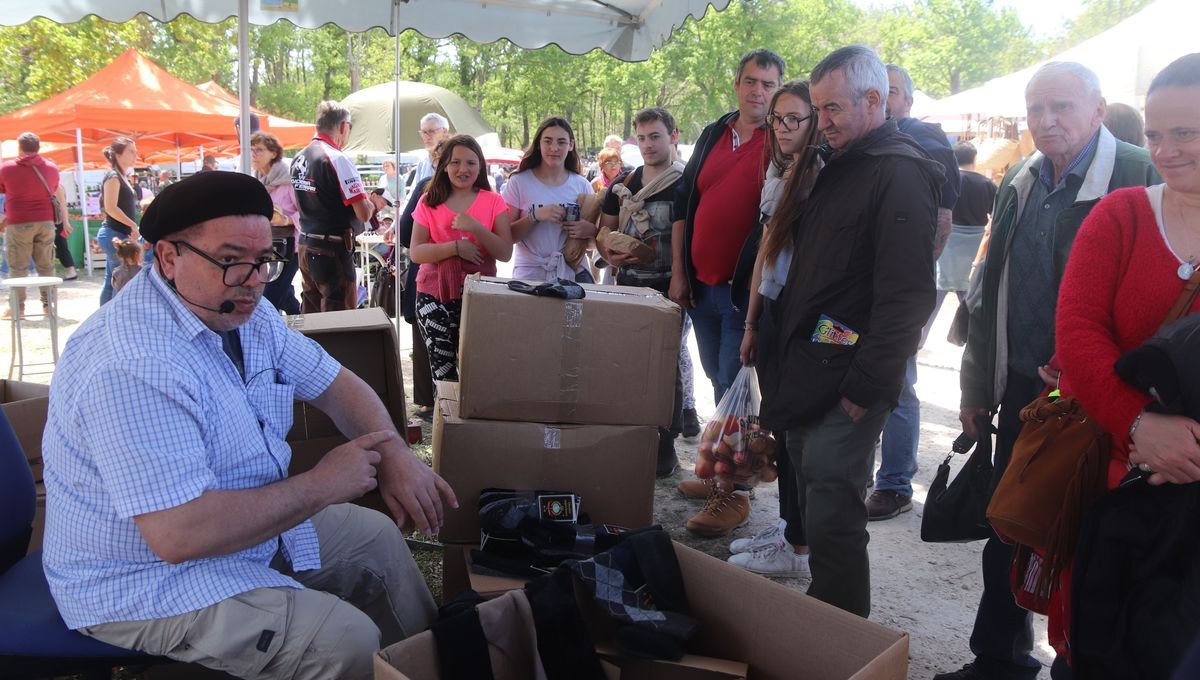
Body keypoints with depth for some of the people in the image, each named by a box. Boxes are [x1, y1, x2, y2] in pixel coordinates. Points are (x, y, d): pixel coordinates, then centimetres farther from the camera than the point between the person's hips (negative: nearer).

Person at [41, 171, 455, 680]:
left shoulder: (242, 310, -2)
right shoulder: (133, 366, -31)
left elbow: (333, 383, 8)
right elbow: (178, 535, -36)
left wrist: (393, 454, -11)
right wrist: (319, 486, -25)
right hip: (146, 581, -9)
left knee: (381, 537, 13)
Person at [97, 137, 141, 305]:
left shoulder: (122, 177, 17)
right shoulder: (113, 176, -11)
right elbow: (111, 208, -19)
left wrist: (132, 228, 11)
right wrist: (133, 225, -17)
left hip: (118, 234, 9)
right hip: (114, 234, -9)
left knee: (111, 281, 11)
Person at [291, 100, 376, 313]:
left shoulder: (299, 158, 8)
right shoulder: (338, 160, -15)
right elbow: (364, 214, -20)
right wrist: (371, 203, 3)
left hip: (305, 246, 8)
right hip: (333, 249, -8)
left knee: (310, 314, 16)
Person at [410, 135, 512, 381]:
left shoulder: (494, 202, 4)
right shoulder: (429, 202, 6)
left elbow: (505, 253, -2)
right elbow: (416, 252, -1)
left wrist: (476, 228, -15)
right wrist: (456, 247, -14)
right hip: (434, 296, 1)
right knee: (442, 371, -1)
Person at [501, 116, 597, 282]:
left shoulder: (581, 185, 4)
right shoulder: (519, 182, -2)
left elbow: (599, 229, 11)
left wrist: (590, 231, -10)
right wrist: (535, 216, -18)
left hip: (574, 274, 2)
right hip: (530, 276, -2)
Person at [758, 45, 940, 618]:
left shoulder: (900, 173, -12)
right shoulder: (840, 167, 19)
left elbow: (906, 295, -19)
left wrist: (866, 387, -18)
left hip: (845, 386, -9)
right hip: (804, 375, 9)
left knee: (832, 524, -4)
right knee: (814, 510, 16)